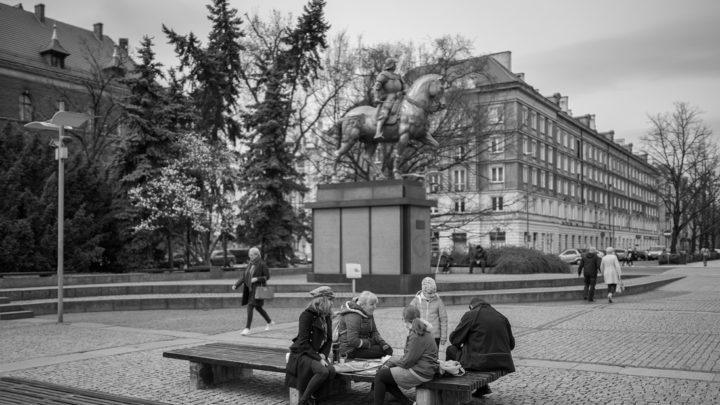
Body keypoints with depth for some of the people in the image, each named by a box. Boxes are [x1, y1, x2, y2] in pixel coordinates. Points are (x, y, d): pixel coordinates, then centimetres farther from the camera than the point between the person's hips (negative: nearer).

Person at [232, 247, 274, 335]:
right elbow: (244, 276, 10)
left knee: (250, 307, -14)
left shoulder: (262, 264, -12)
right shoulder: (250, 264, 9)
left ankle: (247, 328, -10)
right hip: (250, 289, 8)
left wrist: (257, 279, -22)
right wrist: (236, 285, 1)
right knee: (258, 307, 17)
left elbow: (267, 276, -10)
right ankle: (270, 322, 35)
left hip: (257, 288, -8)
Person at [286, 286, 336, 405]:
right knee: (323, 371, -31)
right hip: (302, 354, -7)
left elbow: (329, 340, 11)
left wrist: (323, 355, -8)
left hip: (318, 354, 7)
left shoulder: (327, 316, 8)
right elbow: (303, 342, -18)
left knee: (331, 371, -23)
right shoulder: (307, 315, -14)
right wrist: (318, 358, -23)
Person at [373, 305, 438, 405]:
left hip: (419, 372, -10)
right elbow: (409, 355, 12)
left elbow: (407, 361, -20)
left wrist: (391, 360, -3)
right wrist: (389, 361, 4)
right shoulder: (417, 331, 12)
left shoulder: (418, 336, -20)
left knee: (379, 376, -6)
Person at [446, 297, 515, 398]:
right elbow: (511, 344, 13)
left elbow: (454, 338, -1)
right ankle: (482, 387, 34)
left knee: (451, 350, 18)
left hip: (480, 362, -6)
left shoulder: (470, 315, -5)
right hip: (501, 363, 6)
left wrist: (462, 345, 21)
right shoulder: (502, 317, 10)